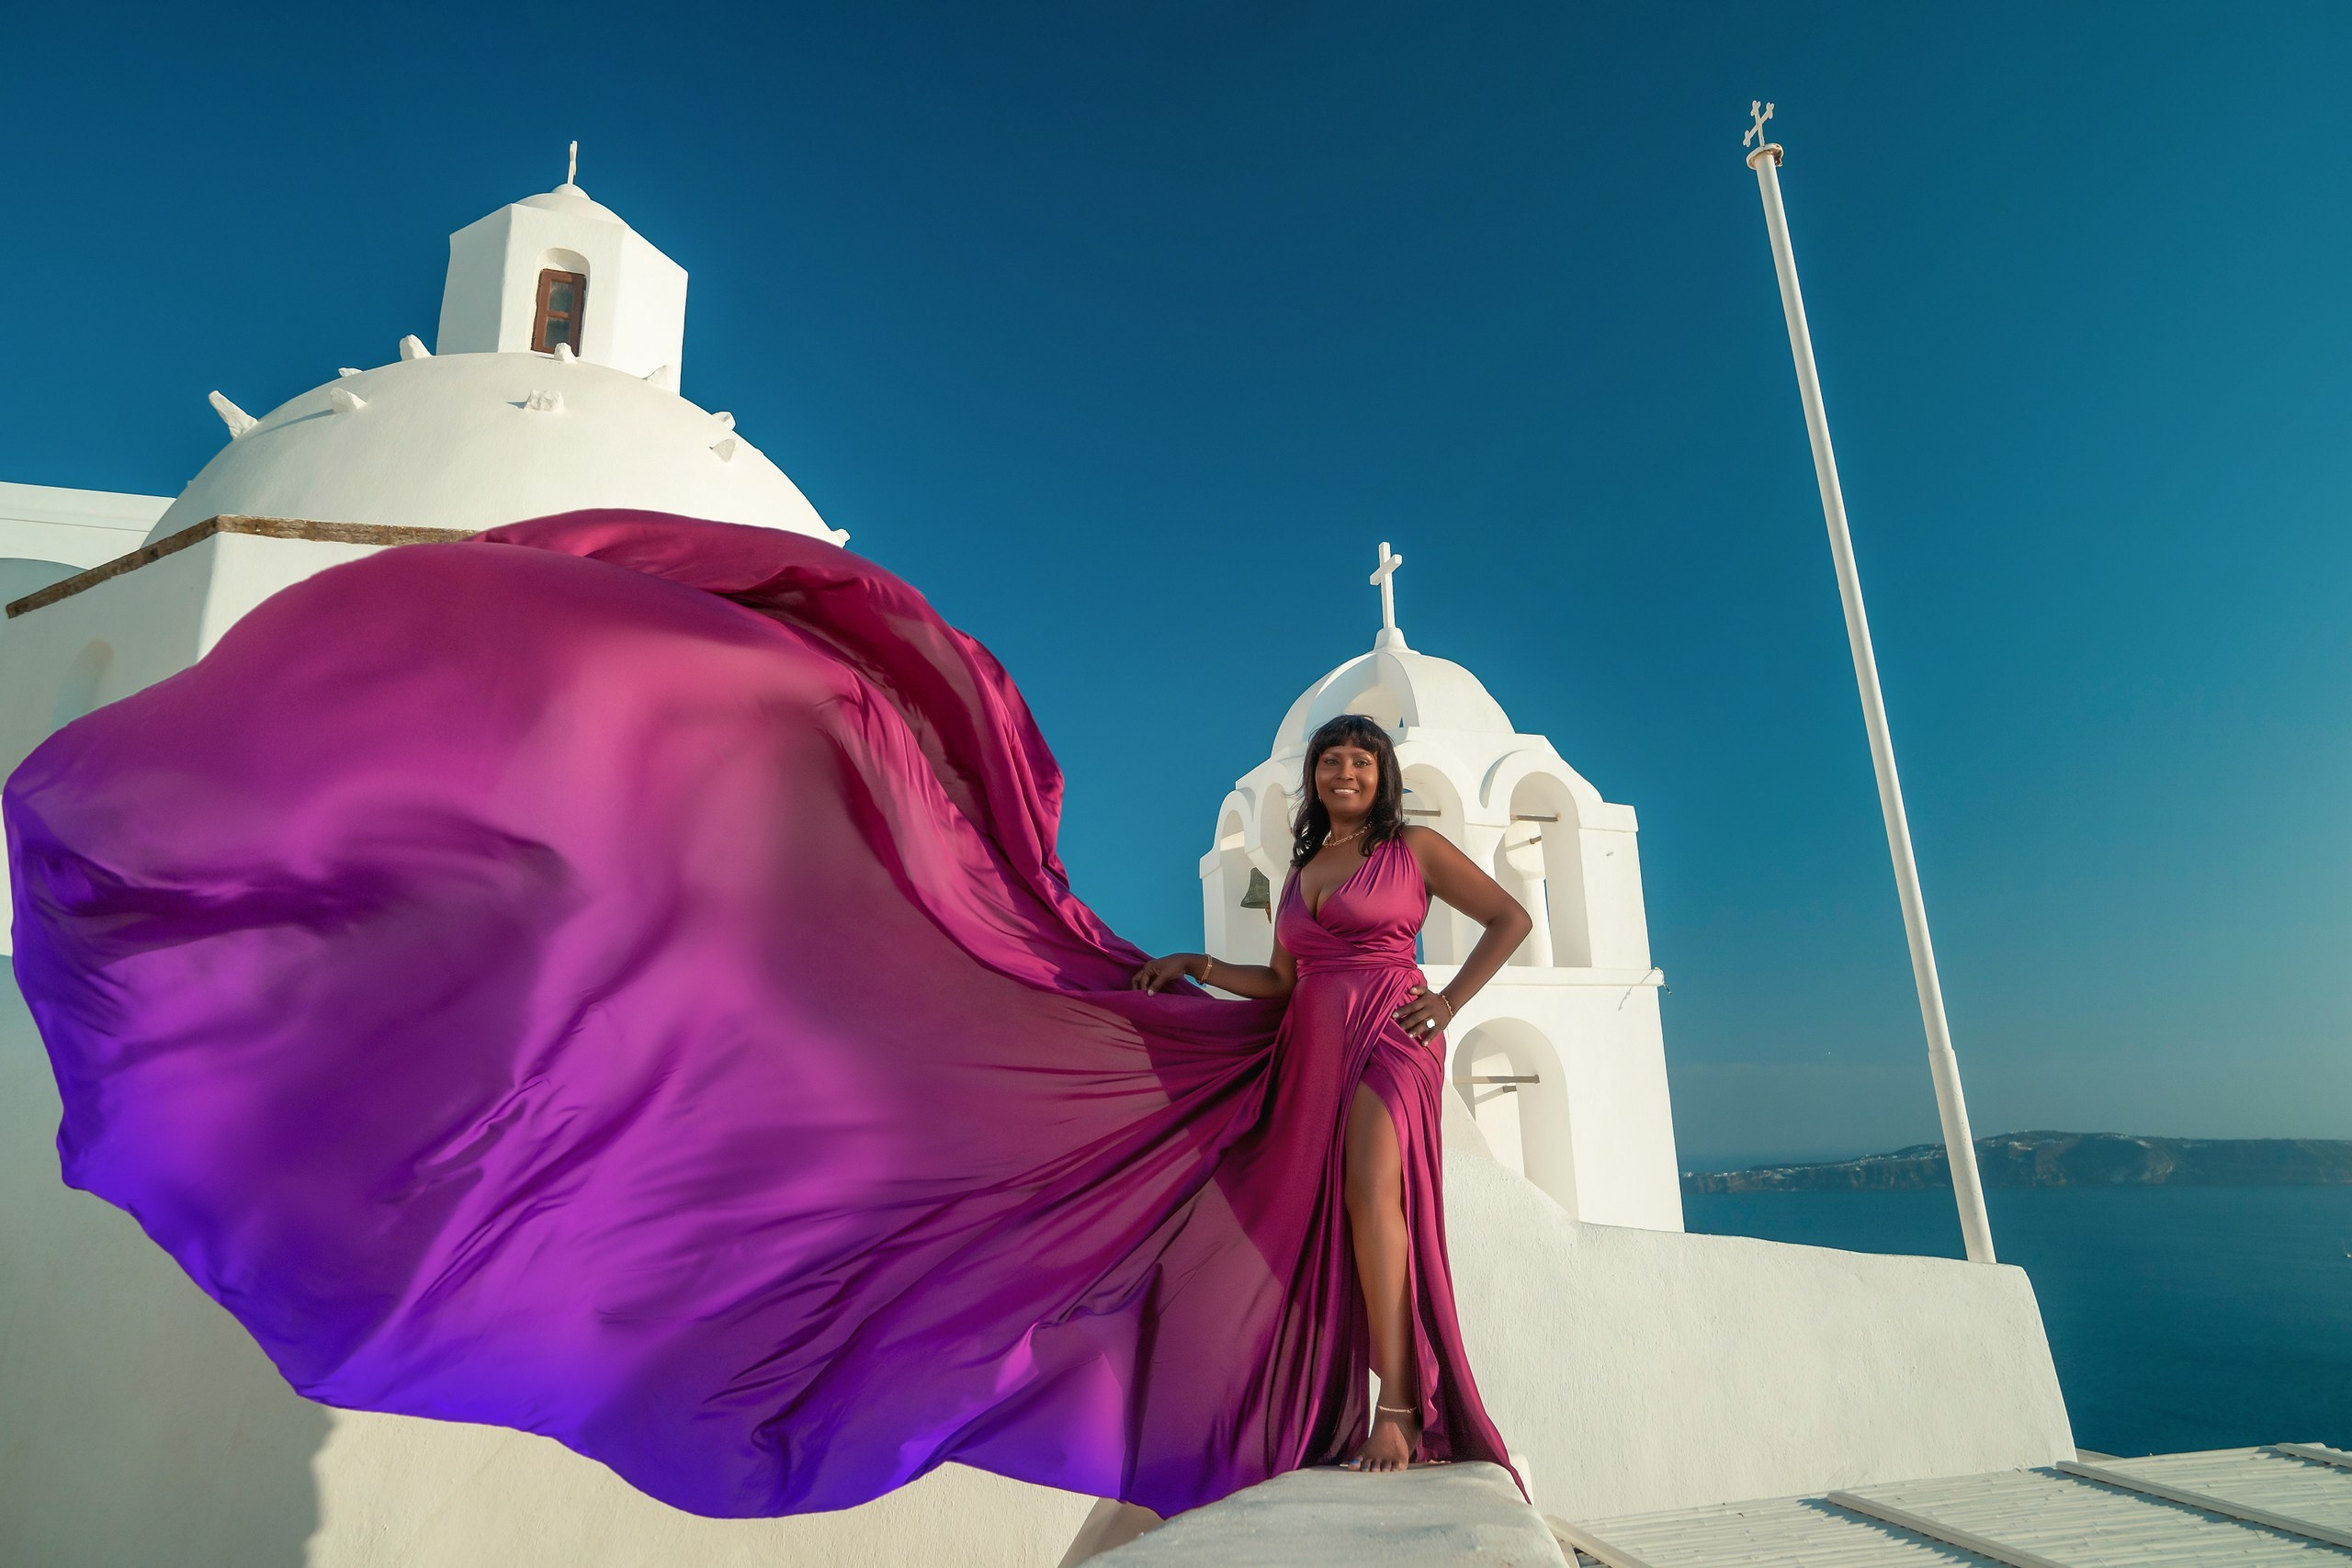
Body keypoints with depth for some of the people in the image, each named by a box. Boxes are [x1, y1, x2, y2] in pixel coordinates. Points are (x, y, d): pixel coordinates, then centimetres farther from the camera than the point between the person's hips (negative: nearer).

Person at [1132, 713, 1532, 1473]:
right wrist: (1196, 965, 10)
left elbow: (1510, 919, 5)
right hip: (1315, 1042, 5)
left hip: (1388, 1032, -5)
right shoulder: (1300, 871, 20)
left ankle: (1395, 1409, -22)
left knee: (1371, 1187, -25)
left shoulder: (1414, 847, 7)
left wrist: (1449, 1000, -5)